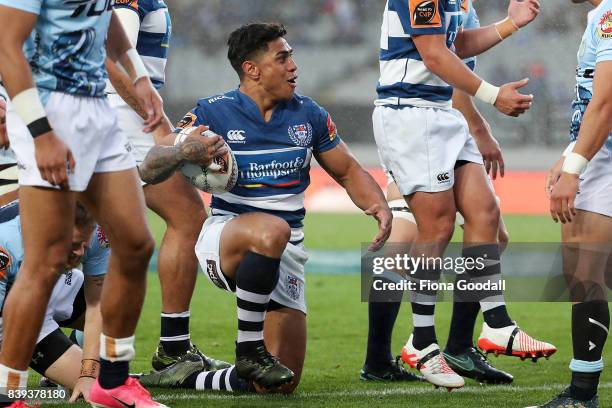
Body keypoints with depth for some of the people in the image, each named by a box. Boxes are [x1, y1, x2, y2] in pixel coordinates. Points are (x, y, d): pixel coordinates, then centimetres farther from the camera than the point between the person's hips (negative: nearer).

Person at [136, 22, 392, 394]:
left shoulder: (308, 114, 3)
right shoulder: (214, 113, -8)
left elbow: (348, 172, 14)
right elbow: (150, 169, -13)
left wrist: (380, 206, -7)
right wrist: (183, 152, -36)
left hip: (286, 255, 4)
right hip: (225, 237, -4)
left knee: (283, 384, -3)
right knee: (272, 231, -42)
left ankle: (191, 378, 23)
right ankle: (249, 348, -24)